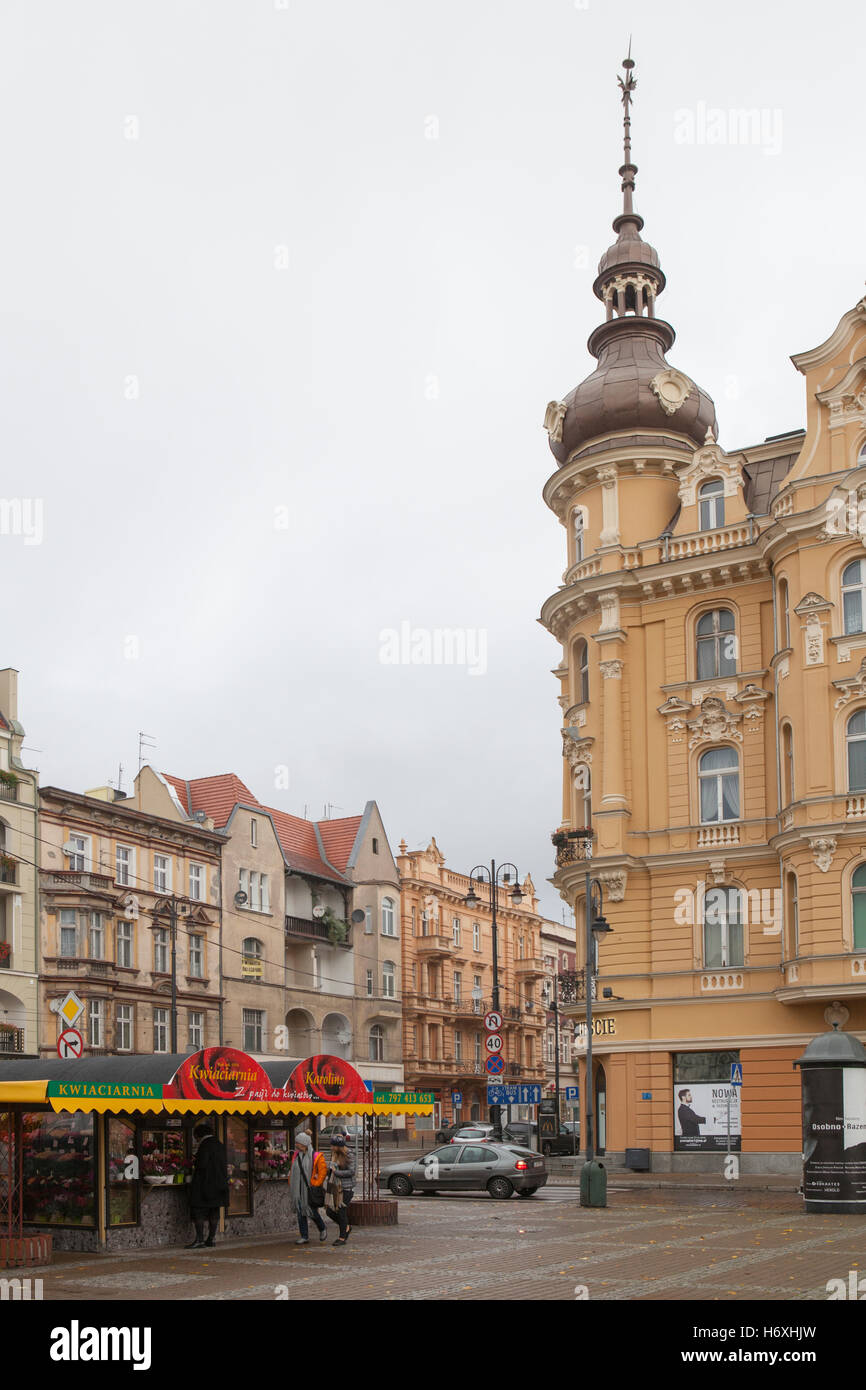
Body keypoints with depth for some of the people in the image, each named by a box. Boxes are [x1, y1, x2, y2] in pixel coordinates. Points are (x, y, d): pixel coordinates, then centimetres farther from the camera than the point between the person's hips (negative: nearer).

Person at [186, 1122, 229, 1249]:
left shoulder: (205, 1145, -12)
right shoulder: (220, 1145, 12)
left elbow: (202, 1164, -18)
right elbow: (225, 1164, 13)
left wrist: (194, 1165, 2)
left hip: (204, 1183, -8)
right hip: (219, 1182, 8)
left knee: (198, 1211, -4)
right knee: (214, 1212, 10)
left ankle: (199, 1238, -9)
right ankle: (211, 1238, 10)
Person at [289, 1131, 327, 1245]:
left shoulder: (316, 1157, -9)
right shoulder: (296, 1156, 8)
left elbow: (323, 1171, -12)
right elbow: (292, 1172, 16)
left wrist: (317, 1183, -15)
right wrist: (291, 1186, 12)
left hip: (310, 1189, -5)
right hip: (298, 1190, 5)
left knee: (313, 1212, -2)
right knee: (300, 1213, 3)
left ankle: (322, 1229, 25)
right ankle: (305, 1237, 8)